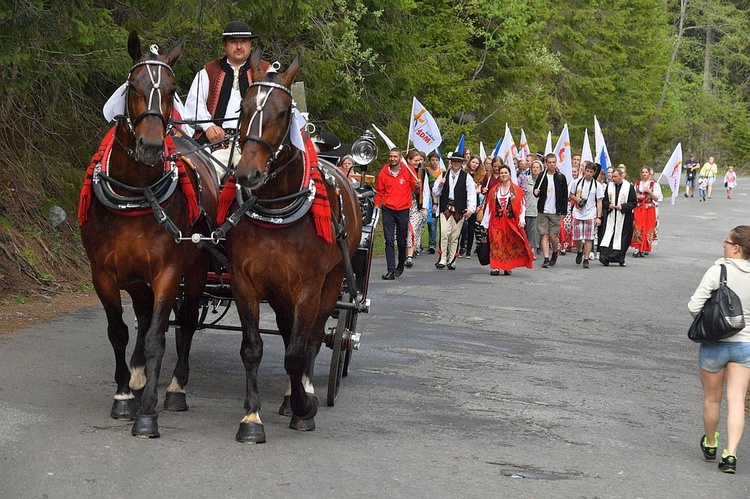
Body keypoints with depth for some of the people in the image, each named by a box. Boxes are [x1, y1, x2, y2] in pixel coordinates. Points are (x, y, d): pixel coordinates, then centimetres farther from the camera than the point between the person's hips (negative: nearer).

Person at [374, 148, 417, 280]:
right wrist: (377, 207, 4)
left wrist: (417, 186, -15)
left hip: (403, 210, 0)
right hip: (388, 210, 0)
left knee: (401, 241, 9)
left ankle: (400, 266, 30)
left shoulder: (407, 171, 1)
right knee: (389, 241, -7)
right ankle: (391, 270, -9)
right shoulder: (384, 173, 3)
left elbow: (414, 188, 7)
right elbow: (379, 192, 12)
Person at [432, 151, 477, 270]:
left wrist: (471, 208, -13)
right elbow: (435, 193, 13)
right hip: (445, 208, 0)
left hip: (459, 210, 0)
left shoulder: (467, 177, 5)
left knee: (455, 236, 5)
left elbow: (471, 194, 0)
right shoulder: (444, 175, 10)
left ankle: (451, 260, 13)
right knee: (444, 233, -13)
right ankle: (442, 259, -12)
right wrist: (440, 185, -8)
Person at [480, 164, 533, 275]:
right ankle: (495, 267, -12)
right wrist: (485, 224, 7)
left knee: (510, 245, 1)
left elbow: (522, 206, 0)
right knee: (496, 244, -9)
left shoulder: (517, 190, 4)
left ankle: (507, 267, 8)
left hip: (511, 222, -1)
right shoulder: (494, 191, 10)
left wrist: (521, 220, -14)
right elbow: (488, 207, 9)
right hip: (497, 221, 1)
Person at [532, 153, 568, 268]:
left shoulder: (561, 177, 2)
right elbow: (536, 191, 13)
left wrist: (563, 212, -2)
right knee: (544, 235, -4)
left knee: (553, 236, -1)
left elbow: (565, 196, 3)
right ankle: (546, 259, -2)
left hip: (555, 212, -1)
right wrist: (536, 193, -11)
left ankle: (555, 253, 27)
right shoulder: (542, 176, 5)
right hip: (543, 211, 1)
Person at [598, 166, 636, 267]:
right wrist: (609, 205, -8)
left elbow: (633, 202, -2)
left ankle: (620, 259, 8)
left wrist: (623, 207, -15)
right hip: (610, 217, 2)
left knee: (622, 237, 0)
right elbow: (604, 200, 13)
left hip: (623, 218, -2)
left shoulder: (629, 187, -2)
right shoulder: (609, 186, 8)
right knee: (608, 235, -10)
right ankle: (605, 256, -19)